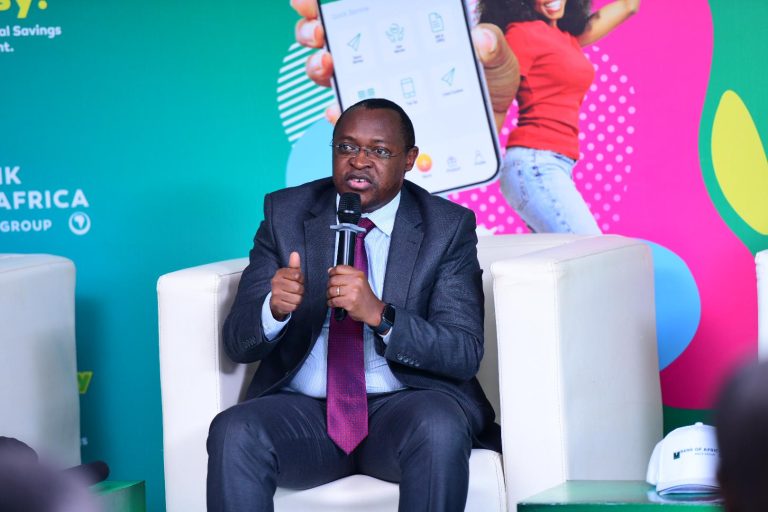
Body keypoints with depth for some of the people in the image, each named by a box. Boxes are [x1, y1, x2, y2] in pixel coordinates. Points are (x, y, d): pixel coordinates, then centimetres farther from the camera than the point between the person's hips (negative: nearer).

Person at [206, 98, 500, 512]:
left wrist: (379, 314, -25)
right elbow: (237, 342, 2)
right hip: (303, 409, 2)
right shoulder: (286, 214, 7)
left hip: (407, 405, -1)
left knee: (439, 429, -35)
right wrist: (274, 307, -22)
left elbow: (464, 354, -8)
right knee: (233, 434, -30)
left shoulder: (447, 227, 2)